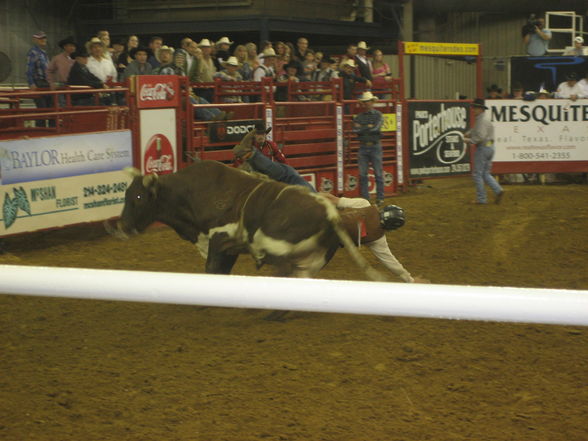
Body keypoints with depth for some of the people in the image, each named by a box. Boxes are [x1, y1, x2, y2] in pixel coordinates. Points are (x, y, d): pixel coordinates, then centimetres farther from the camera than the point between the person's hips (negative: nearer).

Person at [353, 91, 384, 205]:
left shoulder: (378, 115, 0)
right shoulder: (359, 117, 9)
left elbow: (376, 128, -15)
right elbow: (355, 130, -6)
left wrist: (362, 128, -6)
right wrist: (368, 127, -9)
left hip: (375, 146, -3)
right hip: (363, 148, 3)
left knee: (378, 174, -1)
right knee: (362, 174, 3)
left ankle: (380, 198, 5)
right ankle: (365, 198, 10)